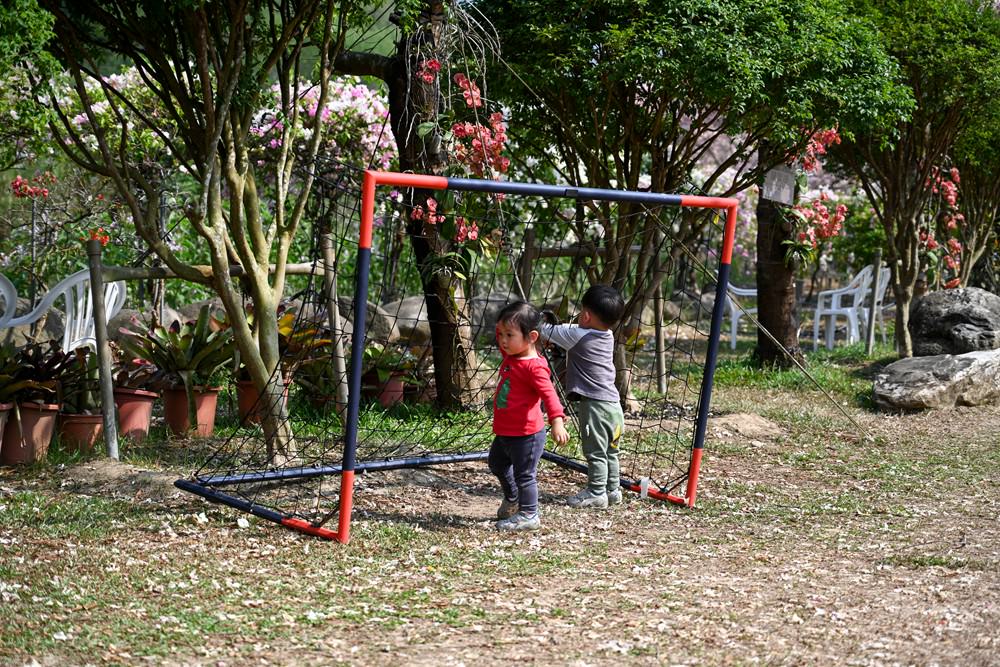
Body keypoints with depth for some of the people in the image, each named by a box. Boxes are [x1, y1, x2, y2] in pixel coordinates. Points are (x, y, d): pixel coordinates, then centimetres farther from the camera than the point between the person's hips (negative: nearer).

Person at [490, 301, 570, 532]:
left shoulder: (534, 367, -25)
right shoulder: (510, 356, 3)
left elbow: (549, 394, -33)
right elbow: (502, 343, 26)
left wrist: (557, 422, -43)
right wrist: (502, 327, 7)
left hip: (526, 434, -10)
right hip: (505, 432, 10)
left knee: (524, 475, 2)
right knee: (497, 464, 28)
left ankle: (528, 515, 16)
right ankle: (512, 500, 48)